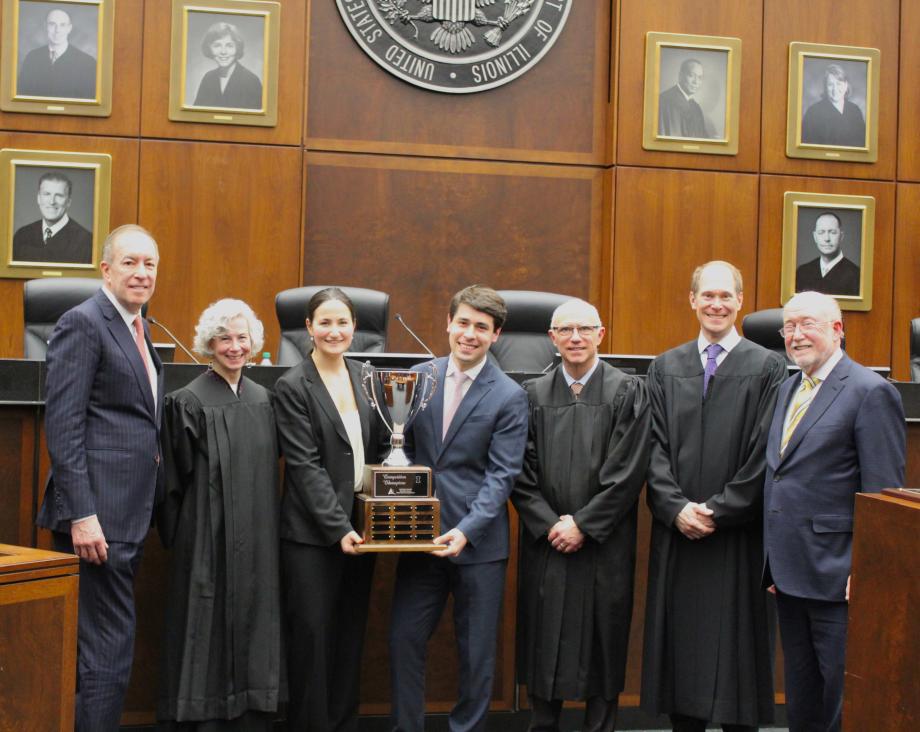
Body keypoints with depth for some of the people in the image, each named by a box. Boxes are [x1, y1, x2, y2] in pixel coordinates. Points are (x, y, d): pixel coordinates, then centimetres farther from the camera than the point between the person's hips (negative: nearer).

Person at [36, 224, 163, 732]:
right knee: (107, 651, -7)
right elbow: (62, 425, -15)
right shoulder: (83, 323, -9)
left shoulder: (137, 329, 18)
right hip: (98, 515, -9)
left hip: (129, 516, 9)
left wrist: (145, 508, 16)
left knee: (108, 647, 13)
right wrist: (82, 515, -21)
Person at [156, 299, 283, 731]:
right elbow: (176, 478, -5)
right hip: (208, 542, -5)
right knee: (208, 633, -2)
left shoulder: (262, 399, 10)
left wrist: (265, 531, 11)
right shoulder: (189, 402, -6)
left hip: (255, 544, 5)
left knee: (252, 629, 8)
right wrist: (179, 538, -4)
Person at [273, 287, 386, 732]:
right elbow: (305, 466, -13)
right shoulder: (293, 387, -7)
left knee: (350, 639, 10)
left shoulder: (364, 379, 10)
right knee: (313, 639, 0)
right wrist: (337, 527, -18)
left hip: (358, 530, 5)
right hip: (312, 534, -5)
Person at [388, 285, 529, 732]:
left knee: (477, 652, 7)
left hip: (478, 542, -3)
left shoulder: (508, 397, -6)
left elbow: (501, 475, -9)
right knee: (404, 640, 6)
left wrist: (466, 530, -20)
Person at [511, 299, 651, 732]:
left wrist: (583, 524, -10)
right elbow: (522, 472, 4)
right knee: (544, 647, 7)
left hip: (604, 548, -2)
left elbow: (628, 472, -7)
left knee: (601, 647, 5)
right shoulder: (534, 395, 7)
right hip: (546, 545, 2)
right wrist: (549, 523, -8)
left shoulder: (628, 393, 0)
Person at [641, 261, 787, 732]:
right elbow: (656, 448, 5)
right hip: (677, 535, 3)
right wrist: (677, 507, -8)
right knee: (680, 646, 7)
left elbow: (764, 455, -5)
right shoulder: (665, 367, 10)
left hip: (738, 538, -3)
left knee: (735, 650, 2)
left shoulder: (767, 368, 0)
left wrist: (718, 511, -10)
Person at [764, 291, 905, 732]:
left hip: (836, 576, -8)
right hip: (788, 573, 8)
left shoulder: (870, 392, -11)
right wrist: (774, 560, 14)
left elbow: (883, 495, -15)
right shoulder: (788, 389, 14)